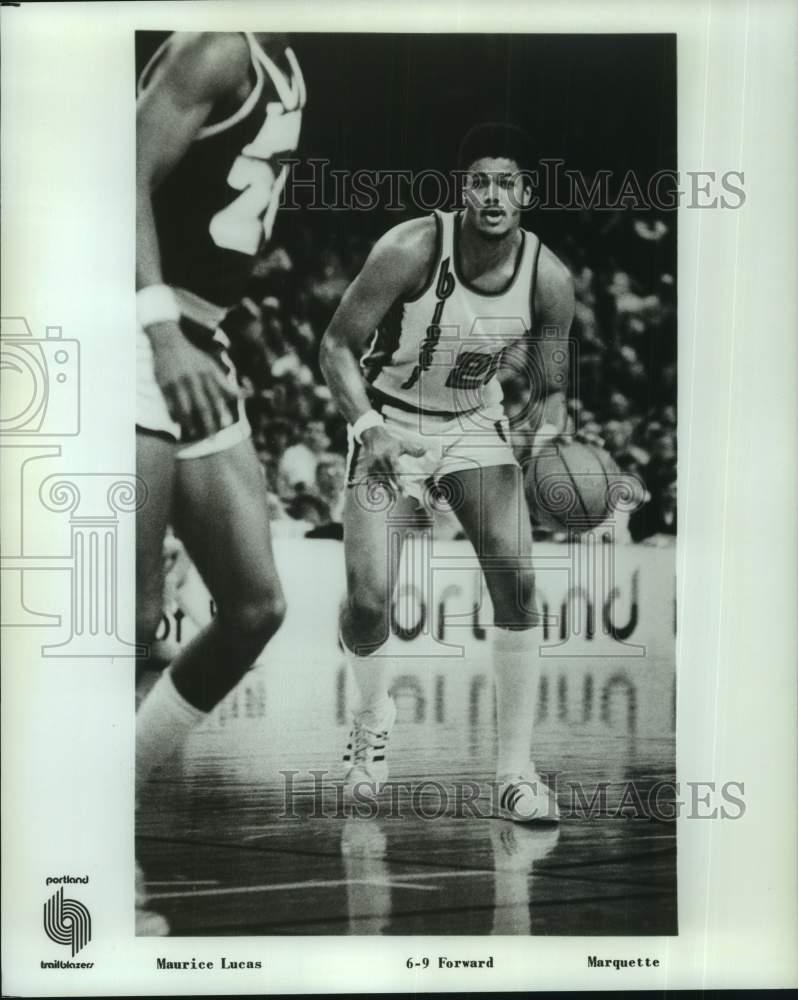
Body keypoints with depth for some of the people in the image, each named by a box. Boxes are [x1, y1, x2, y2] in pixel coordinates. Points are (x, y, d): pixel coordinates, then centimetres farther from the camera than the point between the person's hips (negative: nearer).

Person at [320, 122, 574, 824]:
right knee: (369, 599, -12)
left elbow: (548, 388, 0)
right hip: (390, 424, -2)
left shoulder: (550, 279, -12)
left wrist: (547, 437, -22)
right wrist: (368, 427, -31)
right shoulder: (412, 250, -21)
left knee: (517, 581, -15)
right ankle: (374, 714, 24)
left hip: (476, 425, 3)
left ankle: (516, 770, -1)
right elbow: (337, 346, -15)